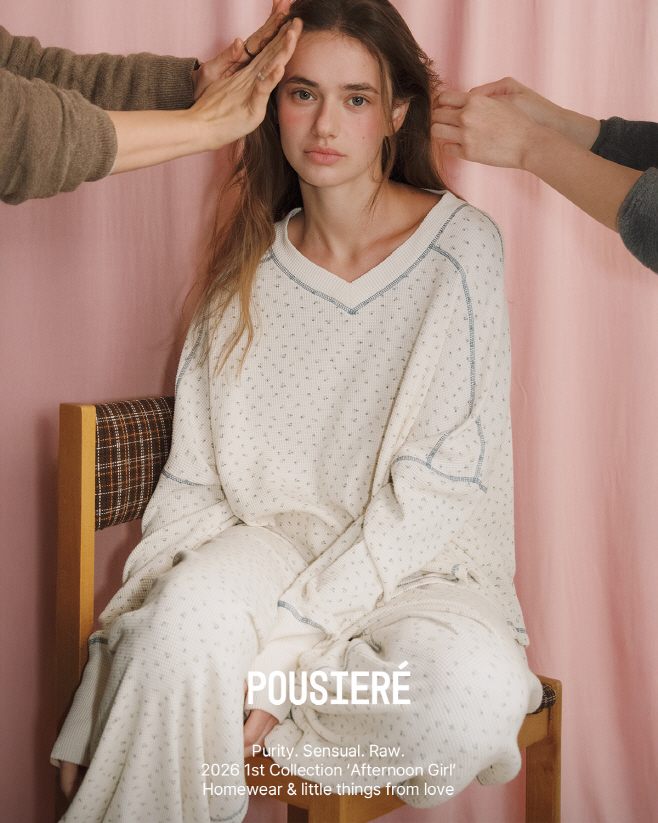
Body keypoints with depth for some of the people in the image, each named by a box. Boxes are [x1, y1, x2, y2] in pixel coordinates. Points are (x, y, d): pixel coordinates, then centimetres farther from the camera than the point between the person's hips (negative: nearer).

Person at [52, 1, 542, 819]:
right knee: (188, 614, -33)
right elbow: (196, 474, 6)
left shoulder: (459, 246, -7)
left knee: (470, 687, -34)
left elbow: (441, 484, -13)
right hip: (273, 543, 2)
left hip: (424, 565, -1)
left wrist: (290, 640, -19)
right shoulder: (250, 263, 6)